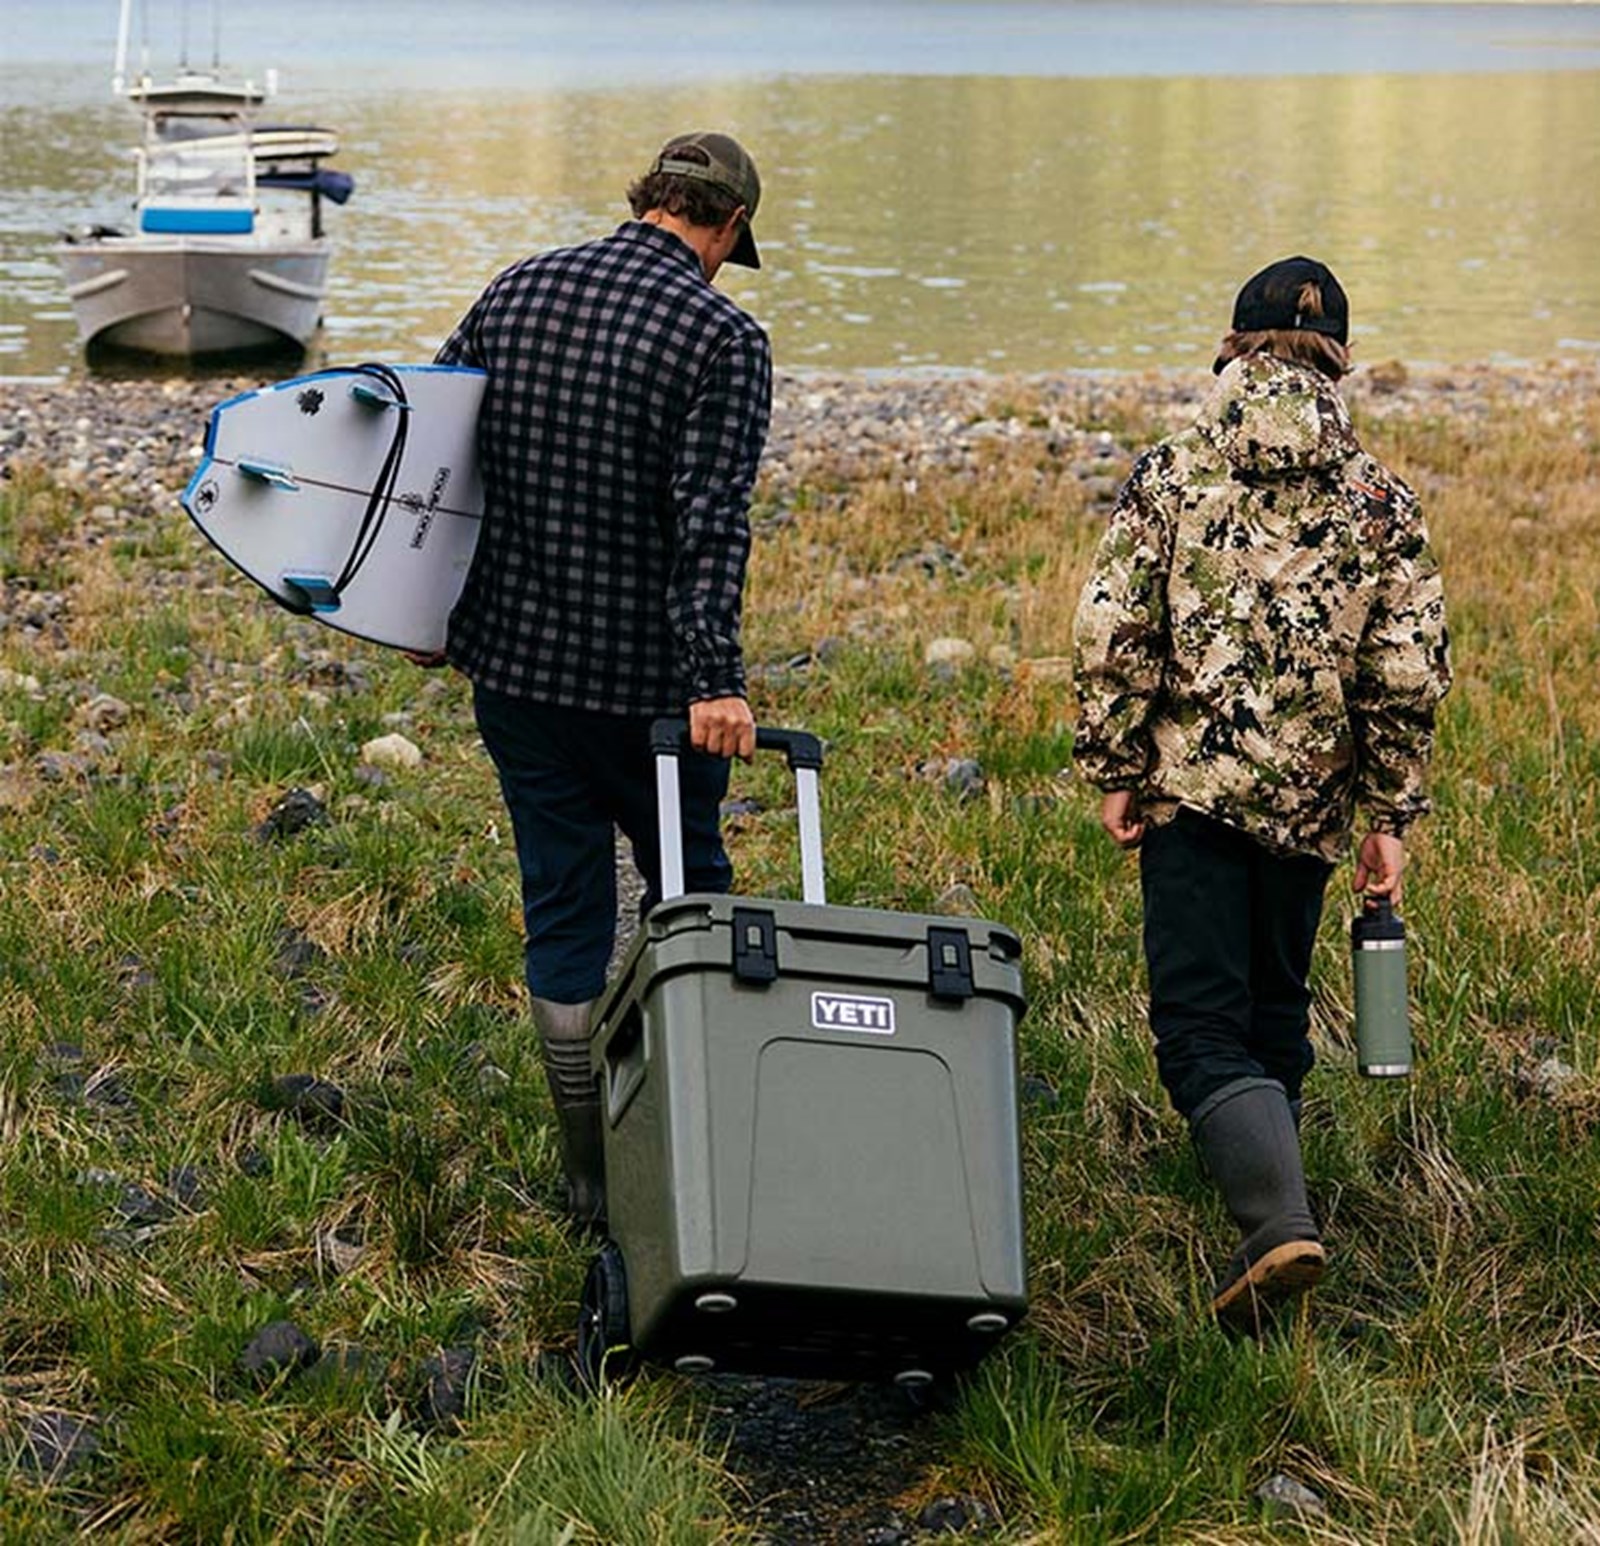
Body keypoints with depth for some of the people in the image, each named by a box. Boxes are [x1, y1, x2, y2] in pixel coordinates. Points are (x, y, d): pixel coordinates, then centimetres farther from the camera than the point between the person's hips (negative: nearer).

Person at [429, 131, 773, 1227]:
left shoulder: (514, 293, 4)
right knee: (689, 891, 15)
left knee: (563, 909, 10)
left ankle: (591, 1174, 13)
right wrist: (714, 680, -23)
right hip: (648, 676, -4)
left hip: (515, 660, 4)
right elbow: (711, 521, -20)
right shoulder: (722, 336, -11)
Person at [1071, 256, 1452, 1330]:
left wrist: (1116, 774, 3)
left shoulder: (1170, 477, -2)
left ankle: (1280, 1218, -23)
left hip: (1192, 786, -2)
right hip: (1309, 798, 3)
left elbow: (1112, 636, -6)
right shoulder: (1381, 504, 2)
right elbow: (1408, 676, -1)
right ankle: (1266, 1192, 29)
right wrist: (1391, 817, 7)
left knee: (1202, 1026, -5)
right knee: (1275, 1010, 20)